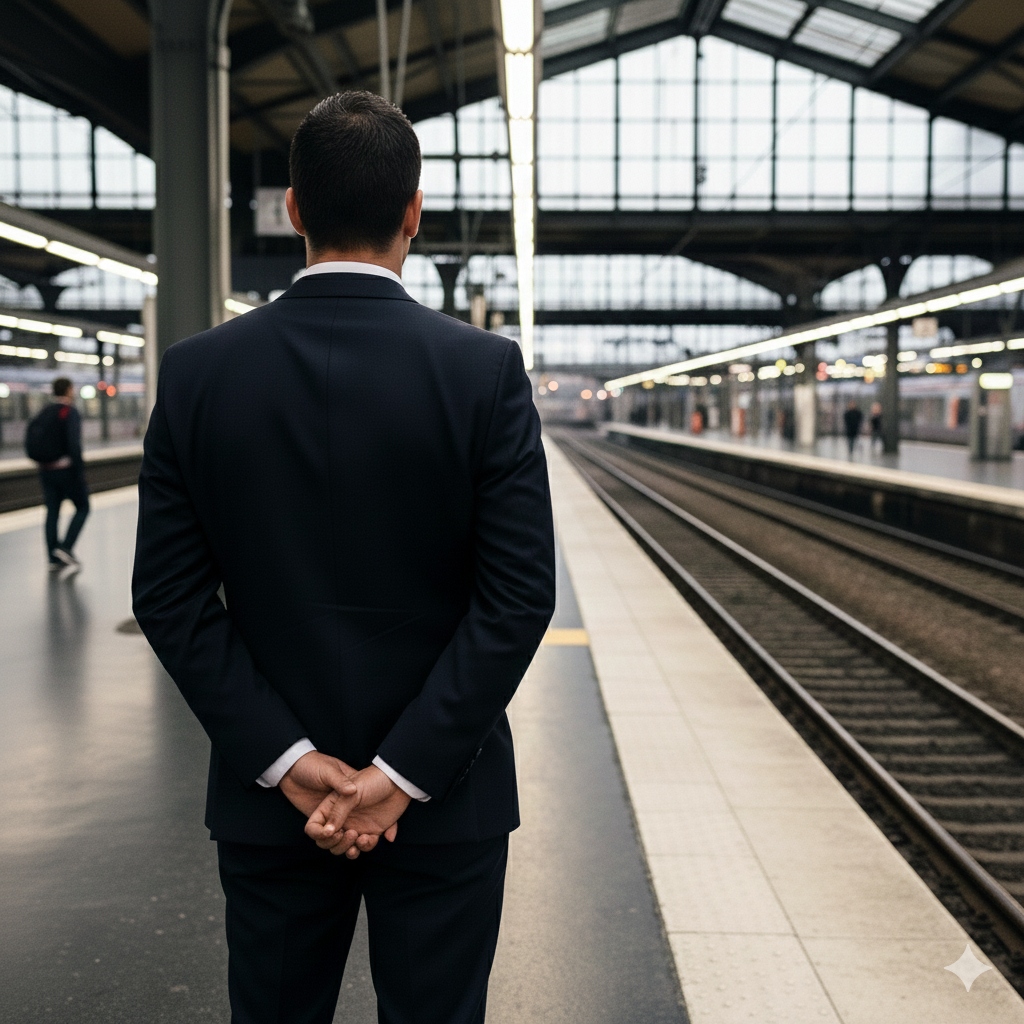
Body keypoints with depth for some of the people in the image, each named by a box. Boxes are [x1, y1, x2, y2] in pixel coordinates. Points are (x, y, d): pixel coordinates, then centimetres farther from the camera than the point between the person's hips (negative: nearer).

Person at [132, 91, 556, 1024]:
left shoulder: (199, 373, -5)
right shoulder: (486, 370, -10)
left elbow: (170, 595, -6)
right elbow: (520, 593, -14)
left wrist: (287, 760, -7)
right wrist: (405, 773, -12)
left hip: (268, 803, 2)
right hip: (447, 805, -1)